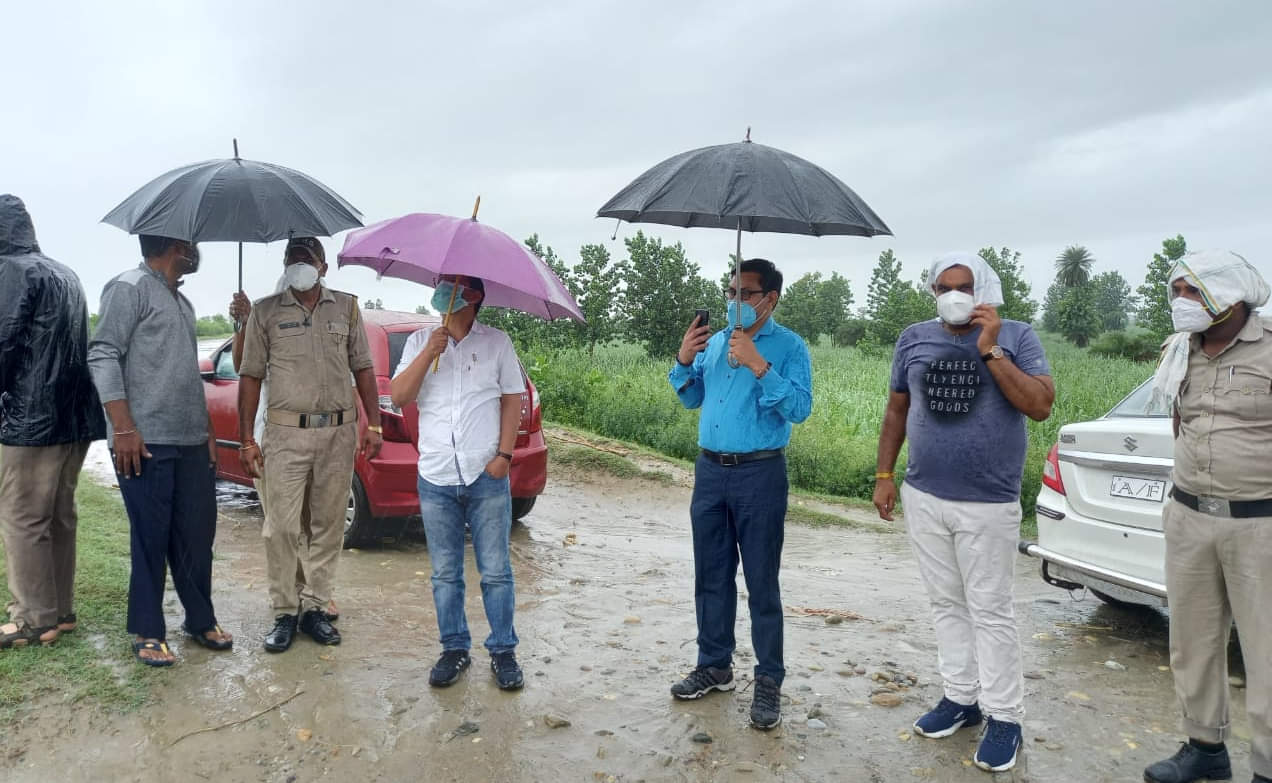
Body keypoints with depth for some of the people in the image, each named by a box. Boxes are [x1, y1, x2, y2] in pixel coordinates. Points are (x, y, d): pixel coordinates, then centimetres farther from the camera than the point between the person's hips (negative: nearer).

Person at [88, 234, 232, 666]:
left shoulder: (182, 301, 21)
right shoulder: (130, 288, -5)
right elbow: (102, 355, -13)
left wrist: (207, 429, 21)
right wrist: (123, 428, -19)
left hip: (192, 442, 8)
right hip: (146, 443, -8)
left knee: (197, 536, 11)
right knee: (151, 540, -1)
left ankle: (201, 620, 23)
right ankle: (148, 633, 12)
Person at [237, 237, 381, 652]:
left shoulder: (346, 307, 9)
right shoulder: (265, 311, 5)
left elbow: (363, 368, 11)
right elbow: (251, 376, 6)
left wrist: (373, 425, 3)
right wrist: (247, 439, 1)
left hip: (339, 432, 2)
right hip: (287, 433, -1)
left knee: (329, 525, 6)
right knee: (281, 527, -3)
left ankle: (314, 608, 18)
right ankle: (284, 613, 9)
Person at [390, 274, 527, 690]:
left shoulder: (496, 342, 5)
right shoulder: (419, 341, 10)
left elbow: (513, 400, 3)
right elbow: (399, 396, 1)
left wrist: (504, 454, -7)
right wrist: (429, 354, -11)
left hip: (487, 477, -2)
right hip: (435, 478, 2)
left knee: (496, 571, 3)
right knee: (445, 574, 10)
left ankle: (503, 651, 15)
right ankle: (455, 648, 23)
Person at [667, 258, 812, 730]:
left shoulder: (789, 347, -6)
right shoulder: (713, 342, 11)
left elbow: (799, 409, -17)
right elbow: (692, 398, 18)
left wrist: (758, 365, -24)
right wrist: (684, 361, 0)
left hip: (759, 474, -6)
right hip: (710, 470, 6)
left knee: (761, 582, 0)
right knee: (711, 575, 13)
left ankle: (769, 682, 11)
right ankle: (714, 665, 27)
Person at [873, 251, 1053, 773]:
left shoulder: (1015, 337, -4)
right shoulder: (913, 339, 5)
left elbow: (1041, 406, -14)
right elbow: (897, 410, 11)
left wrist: (991, 351, -18)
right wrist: (884, 475, 9)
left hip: (988, 505, -4)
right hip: (923, 499, 4)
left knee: (990, 612, 3)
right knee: (946, 604, 13)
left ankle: (1005, 717, 16)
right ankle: (961, 697, 27)